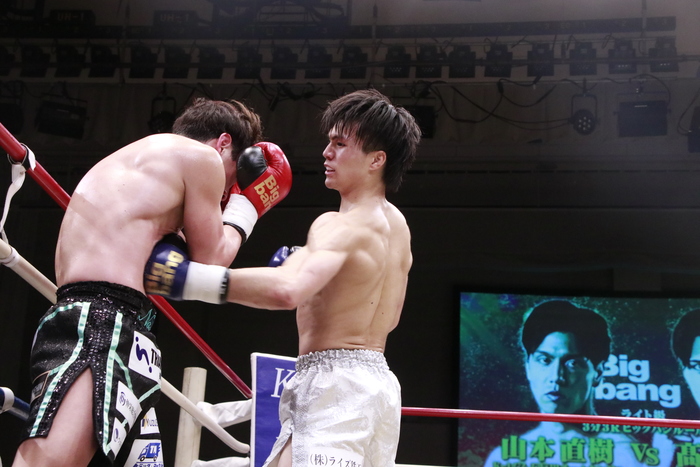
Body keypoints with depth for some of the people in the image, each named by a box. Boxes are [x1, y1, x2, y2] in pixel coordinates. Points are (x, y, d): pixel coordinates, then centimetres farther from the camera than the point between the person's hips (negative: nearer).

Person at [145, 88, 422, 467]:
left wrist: (185, 276, -37)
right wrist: (307, 265, 22)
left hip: (335, 381, -10)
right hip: (377, 378, 10)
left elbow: (286, 290, -36)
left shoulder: (340, 224, -16)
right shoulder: (397, 225, 15)